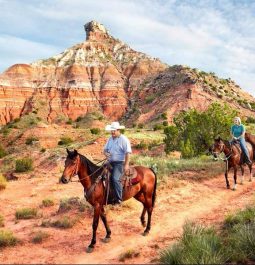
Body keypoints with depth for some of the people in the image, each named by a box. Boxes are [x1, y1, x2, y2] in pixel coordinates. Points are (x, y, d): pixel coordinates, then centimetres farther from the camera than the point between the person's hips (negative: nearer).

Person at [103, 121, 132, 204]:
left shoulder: (124, 139, -9)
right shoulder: (110, 139, 12)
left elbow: (127, 153, -14)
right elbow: (105, 149, 20)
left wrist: (126, 165, -20)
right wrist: (106, 153, -5)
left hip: (119, 163, -8)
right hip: (110, 162, 8)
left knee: (115, 179, -24)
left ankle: (119, 199, -15)